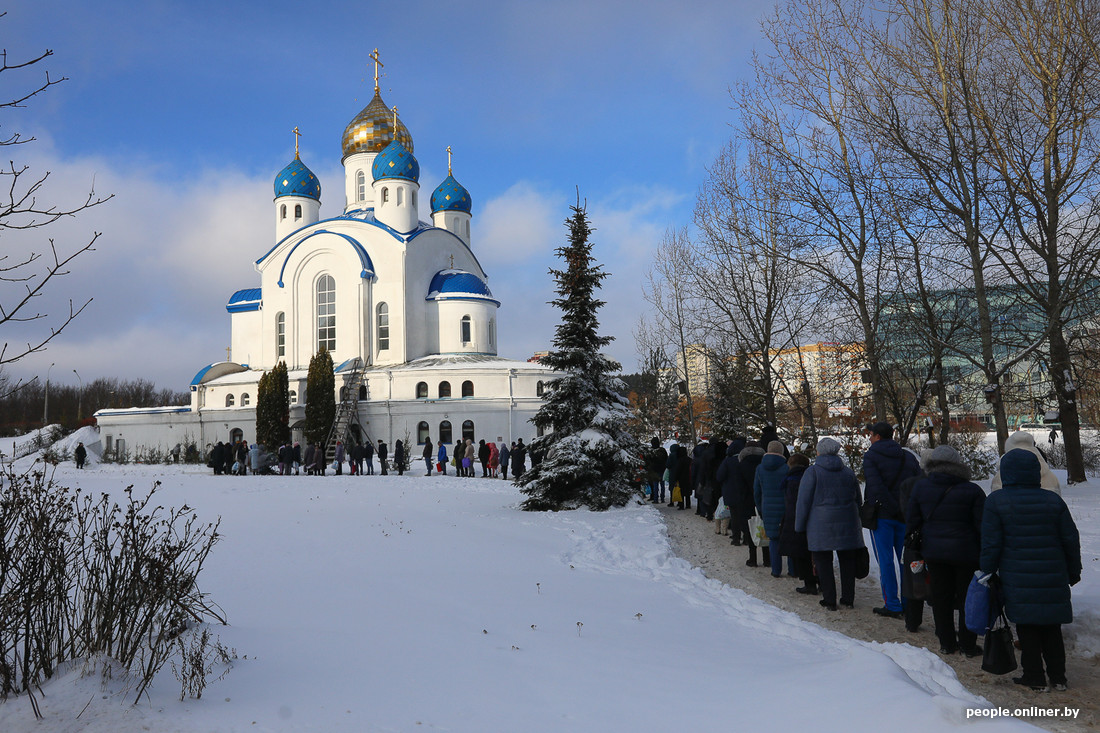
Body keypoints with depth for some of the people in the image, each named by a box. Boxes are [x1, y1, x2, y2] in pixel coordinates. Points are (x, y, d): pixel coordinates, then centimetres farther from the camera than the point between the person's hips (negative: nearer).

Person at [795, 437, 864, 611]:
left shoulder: (812, 472, -6)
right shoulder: (848, 472, 9)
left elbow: (803, 501, -6)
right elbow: (857, 500, 17)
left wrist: (799, 526, 2)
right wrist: (857, 524, 25)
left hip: (821, 525, -4)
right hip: (847, 523, 4)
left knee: (823, 563, 3)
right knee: (847, 561, 12)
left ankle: (829, 600, 3)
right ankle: (848, 598, 16)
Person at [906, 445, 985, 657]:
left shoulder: (920, 487, -1)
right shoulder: (972, 491, -10)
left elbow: (912, 520, 3)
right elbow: (982, 526, -8)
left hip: (933, 552, 3)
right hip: (965, 553, -3)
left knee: (941, 598, 13)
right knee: (967, 599, 9)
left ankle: (946, 643, 19)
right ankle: (968, 645, 14)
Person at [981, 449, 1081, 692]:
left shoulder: (996, 501, -7)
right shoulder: (1053, 500, 4)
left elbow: (991, 544, -8)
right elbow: (1071, 539, 9)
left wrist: (987, 572, 2)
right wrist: (1074, 571, 20)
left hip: (1018, 580, -3)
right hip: (1053, 578, 4)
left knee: (1027, 627, 6)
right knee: (1051, 627, 15)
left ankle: (1034, 676, 10)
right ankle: (1058, 676, 21)